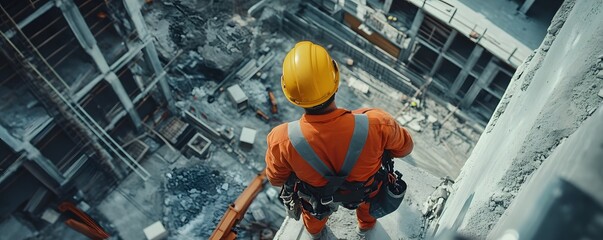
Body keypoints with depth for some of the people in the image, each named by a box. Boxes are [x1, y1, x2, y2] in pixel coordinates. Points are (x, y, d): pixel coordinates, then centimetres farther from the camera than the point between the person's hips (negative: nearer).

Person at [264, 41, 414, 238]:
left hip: (318, 197, 0)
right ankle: (366, 223, 69)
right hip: (365, 191, 0)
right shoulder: (375, 125, -42)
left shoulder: (282, 140, -40)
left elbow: (276, 179, -16)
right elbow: (404, 147, -17)